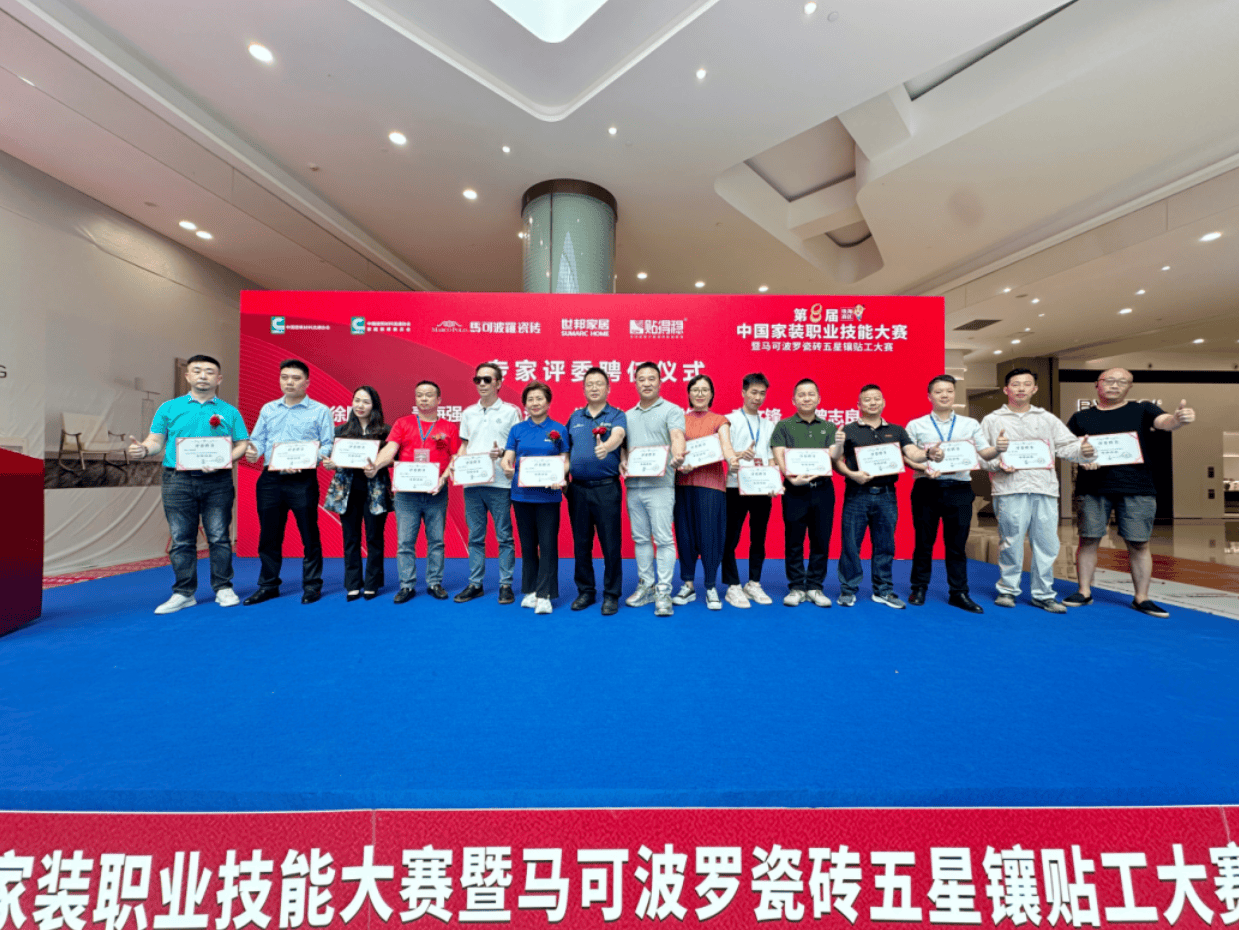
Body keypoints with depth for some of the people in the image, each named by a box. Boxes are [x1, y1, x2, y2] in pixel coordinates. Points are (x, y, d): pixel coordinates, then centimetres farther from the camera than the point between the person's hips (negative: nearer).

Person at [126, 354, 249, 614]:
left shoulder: (229, 412, 9)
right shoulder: (169, 408, 11)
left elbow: (242, 444, 4)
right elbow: (156, 441, 9)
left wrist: (224, 461, -13)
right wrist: (143, 449, -14)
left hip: (217, 482, -1)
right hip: (178, 480, 1)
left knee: (219, 537, 2)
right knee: (181, 539, 5)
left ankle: (223, 588, 12)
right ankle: (184, 593, 14)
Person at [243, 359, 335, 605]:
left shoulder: (320, 411, 2)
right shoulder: (268, 409, 16)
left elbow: (328, 446, -4)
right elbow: (258, 439, 15)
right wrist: (253, 451, -8)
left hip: (303, 481, -4)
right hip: (270, 480, 5)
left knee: (309, 535, 2)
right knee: (268, 535, 11)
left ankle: (312, 585, 13)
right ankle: (268, 585, 25)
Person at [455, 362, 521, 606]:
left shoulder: (511, 411, 2)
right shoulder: (468, 413, 15)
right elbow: (464, 446, 19)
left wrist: (503, 453, -18)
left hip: (500, 483, -4)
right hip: (471, 483, 4)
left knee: (504, 537, 2)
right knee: (475, 537, 10)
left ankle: (506, 585, 12)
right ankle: (475, 584, 21)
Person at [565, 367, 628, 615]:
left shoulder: (617, 415, 1)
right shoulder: (575, 417, 14)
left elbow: (618, 436, -21)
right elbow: (566, 449, 18)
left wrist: (605, 447, -42)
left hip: (607, 488, -4)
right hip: (578, 488, 4)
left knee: (610, 544, 1)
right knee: (581, 544, 11)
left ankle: (611, 595, 16)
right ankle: (585, 591, 26)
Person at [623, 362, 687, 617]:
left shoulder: (671, 410, 1)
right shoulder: (628, 415, 18)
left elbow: (677, 437, -16)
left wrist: (677, 456, -37)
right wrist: (622, 461, -2)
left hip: (660, 484, -5)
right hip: (633, 485, 6)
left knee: (663, 538, -5)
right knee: (640, 538, 12)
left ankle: (663, 592, 3)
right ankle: (646, 586, 24)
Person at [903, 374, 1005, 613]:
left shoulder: (970, 424, 12)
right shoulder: (916, 425, 6)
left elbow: (984, 453, 5)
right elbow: (906, 457, 0)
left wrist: (998, 449, -16)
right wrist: (924, 468, -17)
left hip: (959, 489, 2)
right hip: (927, 489, -1)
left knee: (957, 544, 6)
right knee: (924, 542, 6)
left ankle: (958, 593, 16)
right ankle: (919, 588, 18)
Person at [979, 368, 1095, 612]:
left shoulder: (1048, 419, 20)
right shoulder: (992, 420, 10)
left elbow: (1067, 445, 11)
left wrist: (1083, 450, -9)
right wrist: (998, 463, -12)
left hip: (1045, 490, 3)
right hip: (1010, 490, -3)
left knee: (1047, 544, 4)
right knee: (1010, 543, 0)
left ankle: (1043, 594, 16)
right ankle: (1007, 590, 14)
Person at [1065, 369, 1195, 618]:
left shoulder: (1142, 410, 9)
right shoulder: (1081, 417, 10)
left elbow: (1166, 422, -10)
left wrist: (1179, 418, -33)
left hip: (1137, 489, 0)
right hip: (1093, 489, 0)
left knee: (1139, 544, 4)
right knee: (1088, 540, 3)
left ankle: (1141, 598, 15)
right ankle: (1084, 592, 13)